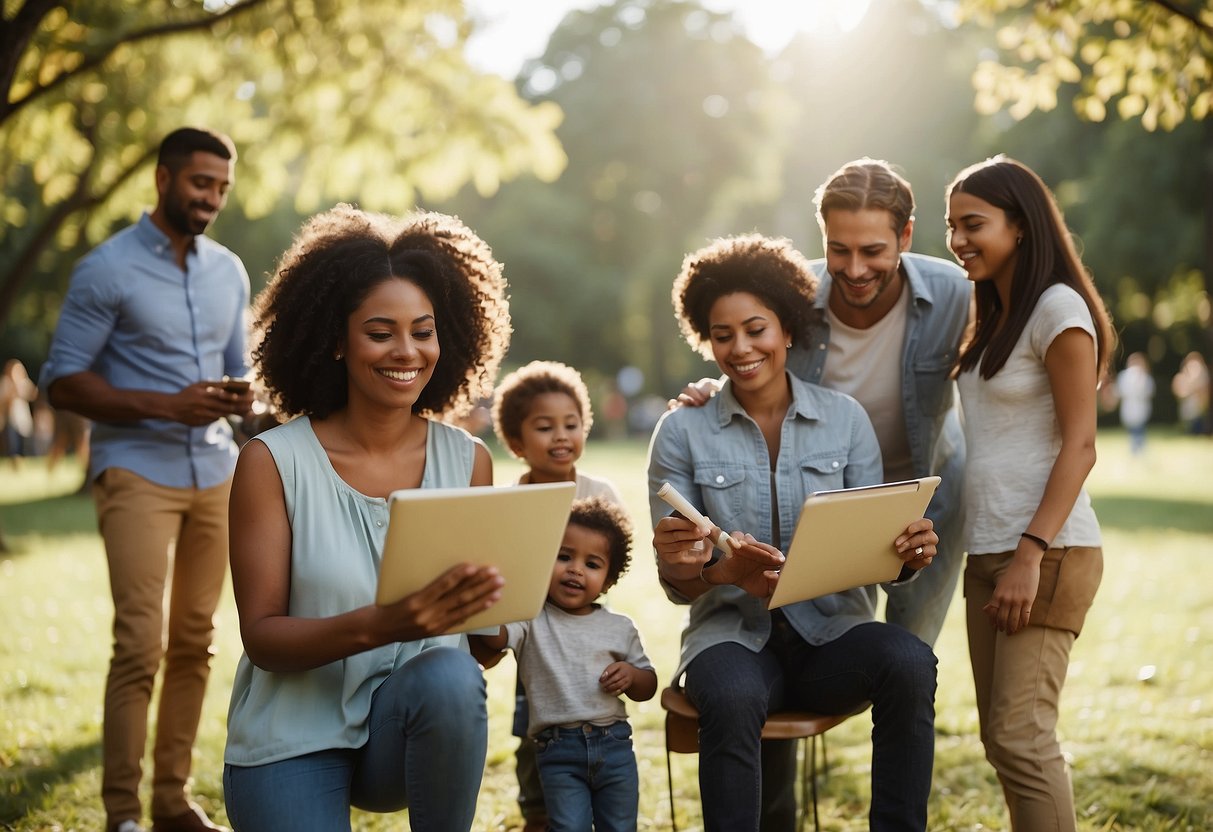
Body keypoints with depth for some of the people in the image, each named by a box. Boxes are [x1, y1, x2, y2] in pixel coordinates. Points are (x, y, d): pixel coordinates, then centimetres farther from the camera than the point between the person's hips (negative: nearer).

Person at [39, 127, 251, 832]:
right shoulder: (108, 270, -6)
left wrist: (246, 398, -4)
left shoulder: (230, 272, 12)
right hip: (138, 474, -5)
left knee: (195, 642, 7)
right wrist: (167, 406, -19)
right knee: (142, 644, -11)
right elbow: (63, 381, -8)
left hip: (215, 474, 6)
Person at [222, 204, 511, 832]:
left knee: (451, 677, -32)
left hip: (414, 724, 2)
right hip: (293, 737, -1)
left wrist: (479, 612, -18)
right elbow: (261, 636, -11)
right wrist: (376, 626, -29)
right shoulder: (273, 462, -8)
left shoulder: (467, 462, 1)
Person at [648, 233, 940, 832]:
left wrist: (906, 555, -19)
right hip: (731, 635, -1)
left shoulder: (845, 418, 5)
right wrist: (729, 572, -22)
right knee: (732, 699, -36)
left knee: (909, 661, -31)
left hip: (832, 630, 2)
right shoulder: (681, 432, 2)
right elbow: (676, 582, 0)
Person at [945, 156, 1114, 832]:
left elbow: (1079, 447, -14)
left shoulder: (1058, 309, -8)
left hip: (1049, 553, -9)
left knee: (1020, 734, -10)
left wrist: (1031, 555, -19)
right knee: (1001, 735, 9)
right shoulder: (992, 318, 18)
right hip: (987, 551, 9)